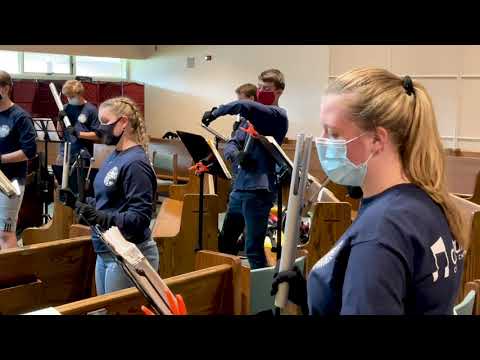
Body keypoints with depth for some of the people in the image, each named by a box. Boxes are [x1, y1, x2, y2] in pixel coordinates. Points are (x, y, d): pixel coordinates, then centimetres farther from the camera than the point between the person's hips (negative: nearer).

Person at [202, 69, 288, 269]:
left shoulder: (278, 115, -10)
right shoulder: (252, 116, 16)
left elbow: (243, 106, -26)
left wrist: (215, 112, -13)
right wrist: (238, 154, -12)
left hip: (259, 189, -8)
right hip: (239, 186, 9)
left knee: (253, 249, -6)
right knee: (224, 242, 16)